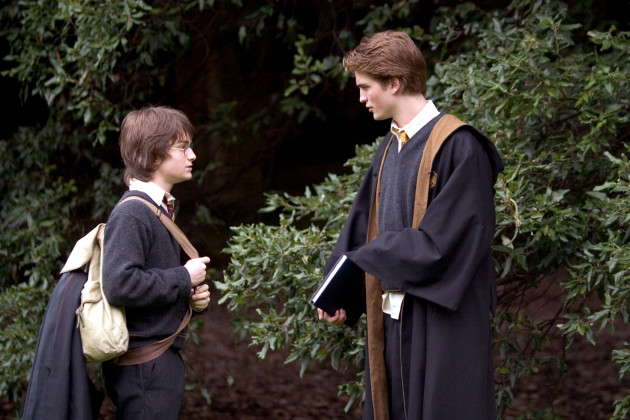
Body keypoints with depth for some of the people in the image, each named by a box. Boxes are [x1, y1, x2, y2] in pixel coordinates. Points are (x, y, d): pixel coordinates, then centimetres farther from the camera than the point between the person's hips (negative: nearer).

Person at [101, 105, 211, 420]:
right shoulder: (131, 213, -16)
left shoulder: (160, 208, 15)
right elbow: (119, 284, -30)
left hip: (162, 359, 10)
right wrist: (183, 279, -18)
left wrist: (193, 298, 7)